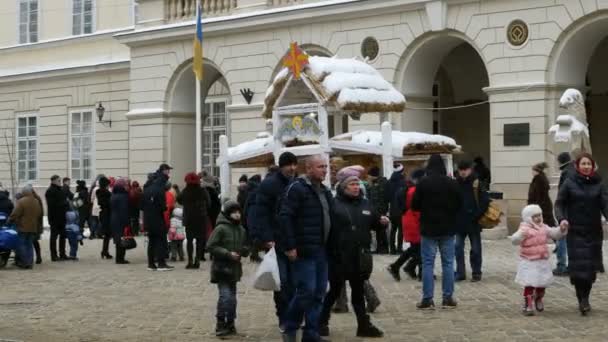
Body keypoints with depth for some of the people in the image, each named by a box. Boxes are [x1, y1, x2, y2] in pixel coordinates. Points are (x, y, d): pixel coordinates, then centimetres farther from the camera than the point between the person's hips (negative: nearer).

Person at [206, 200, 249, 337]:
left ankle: (230, 323, 25)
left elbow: (244, 247, 22)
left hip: (234, 269, 7)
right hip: (222, 268, -7)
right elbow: (211, 246, -14)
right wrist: (228, 254, -18)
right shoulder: (221, 228, -12)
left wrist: (244, 251, -2)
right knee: (226, 296, -14)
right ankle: (221, 324, -4)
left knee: (232, 297, 13)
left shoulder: (241, 230, 10)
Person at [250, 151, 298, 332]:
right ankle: (284, 319, 5)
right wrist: (266, 238, -18)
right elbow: (261, 214, -12)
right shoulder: (269, 184, -7)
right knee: (282, 281, -4)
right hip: (277, 241, -4)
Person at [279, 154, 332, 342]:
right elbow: (285, 217, -17)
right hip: (304, 250, -8)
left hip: (322, 250, 8)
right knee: (306, 290, -9)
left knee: (319, 292, 8)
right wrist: (290, 246, -20)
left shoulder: (325, 191, 16)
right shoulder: (297, 188, -10)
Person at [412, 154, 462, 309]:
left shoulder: (423, 183, -10)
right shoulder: (452, 183, -4)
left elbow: (415, 206, -3)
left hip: (428, 229, -1)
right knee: (448, 263, 8)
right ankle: (448, 298, 8)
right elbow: (459, 205, 5)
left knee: (428, 264, 2)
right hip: (447, 229, 2)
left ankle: (427, 299, 0)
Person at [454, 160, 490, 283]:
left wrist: (477, 215, -17)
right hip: (459, 221, 3)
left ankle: (476, 273, 16)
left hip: (473, 222, -3)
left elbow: (485, 201, -13)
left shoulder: (477, 183, -8)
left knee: (475, 249, 7)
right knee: (458, 247, 3)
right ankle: (460, 272, 11)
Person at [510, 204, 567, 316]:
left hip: (543, 261, 6)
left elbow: (555, 234, 17)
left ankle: (538, 300, 42)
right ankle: (527, 306, 3)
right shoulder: (525, 229, -13)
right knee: (529, 285, -7)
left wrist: (561, 229, -2)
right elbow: (514, 240, -26)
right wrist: (521, 235, -47)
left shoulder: (543, 228, 7)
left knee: (542, 284, 16)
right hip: (529, 263, -6)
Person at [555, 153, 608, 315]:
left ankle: (585, 298, 20)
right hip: (575, 231, -2)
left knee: (591, 267, 4)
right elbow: (559, 203, 2)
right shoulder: (569, 183, 1)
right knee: (578, 266, -10)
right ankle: (582, 300, -3)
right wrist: (561, 218, -17)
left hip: (594, 232, 2)